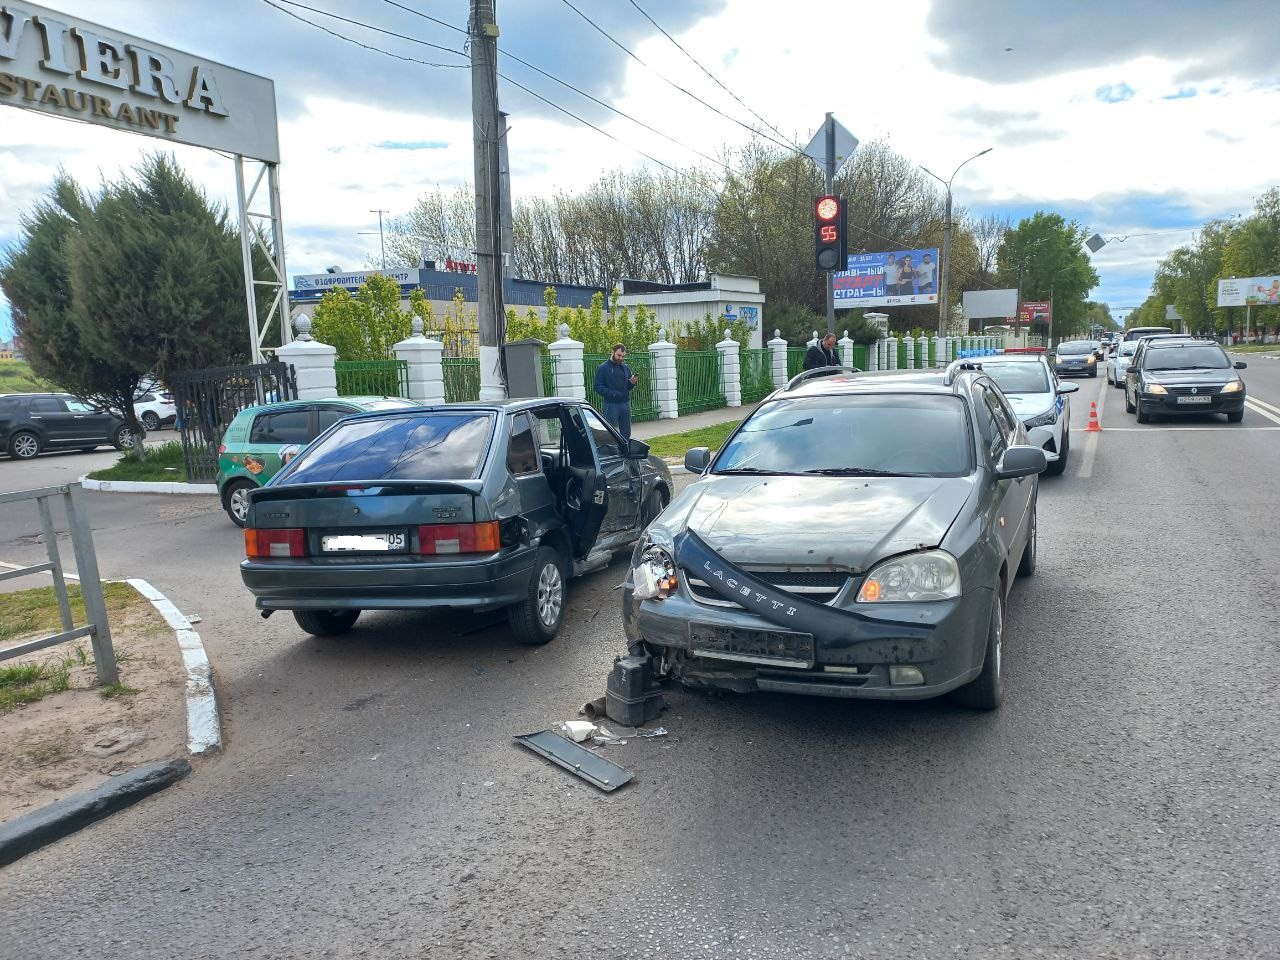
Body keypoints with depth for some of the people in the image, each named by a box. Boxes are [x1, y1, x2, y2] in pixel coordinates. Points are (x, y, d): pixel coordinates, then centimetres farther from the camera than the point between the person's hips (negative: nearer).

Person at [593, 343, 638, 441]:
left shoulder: (626, 368, 13)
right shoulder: (603, 368, -2)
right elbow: (598, 387, -8)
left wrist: (632, 383, -6)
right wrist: (611, 393, -21)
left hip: (625, 403, 5)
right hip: (611, 404, -5)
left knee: (626, 433, 9)